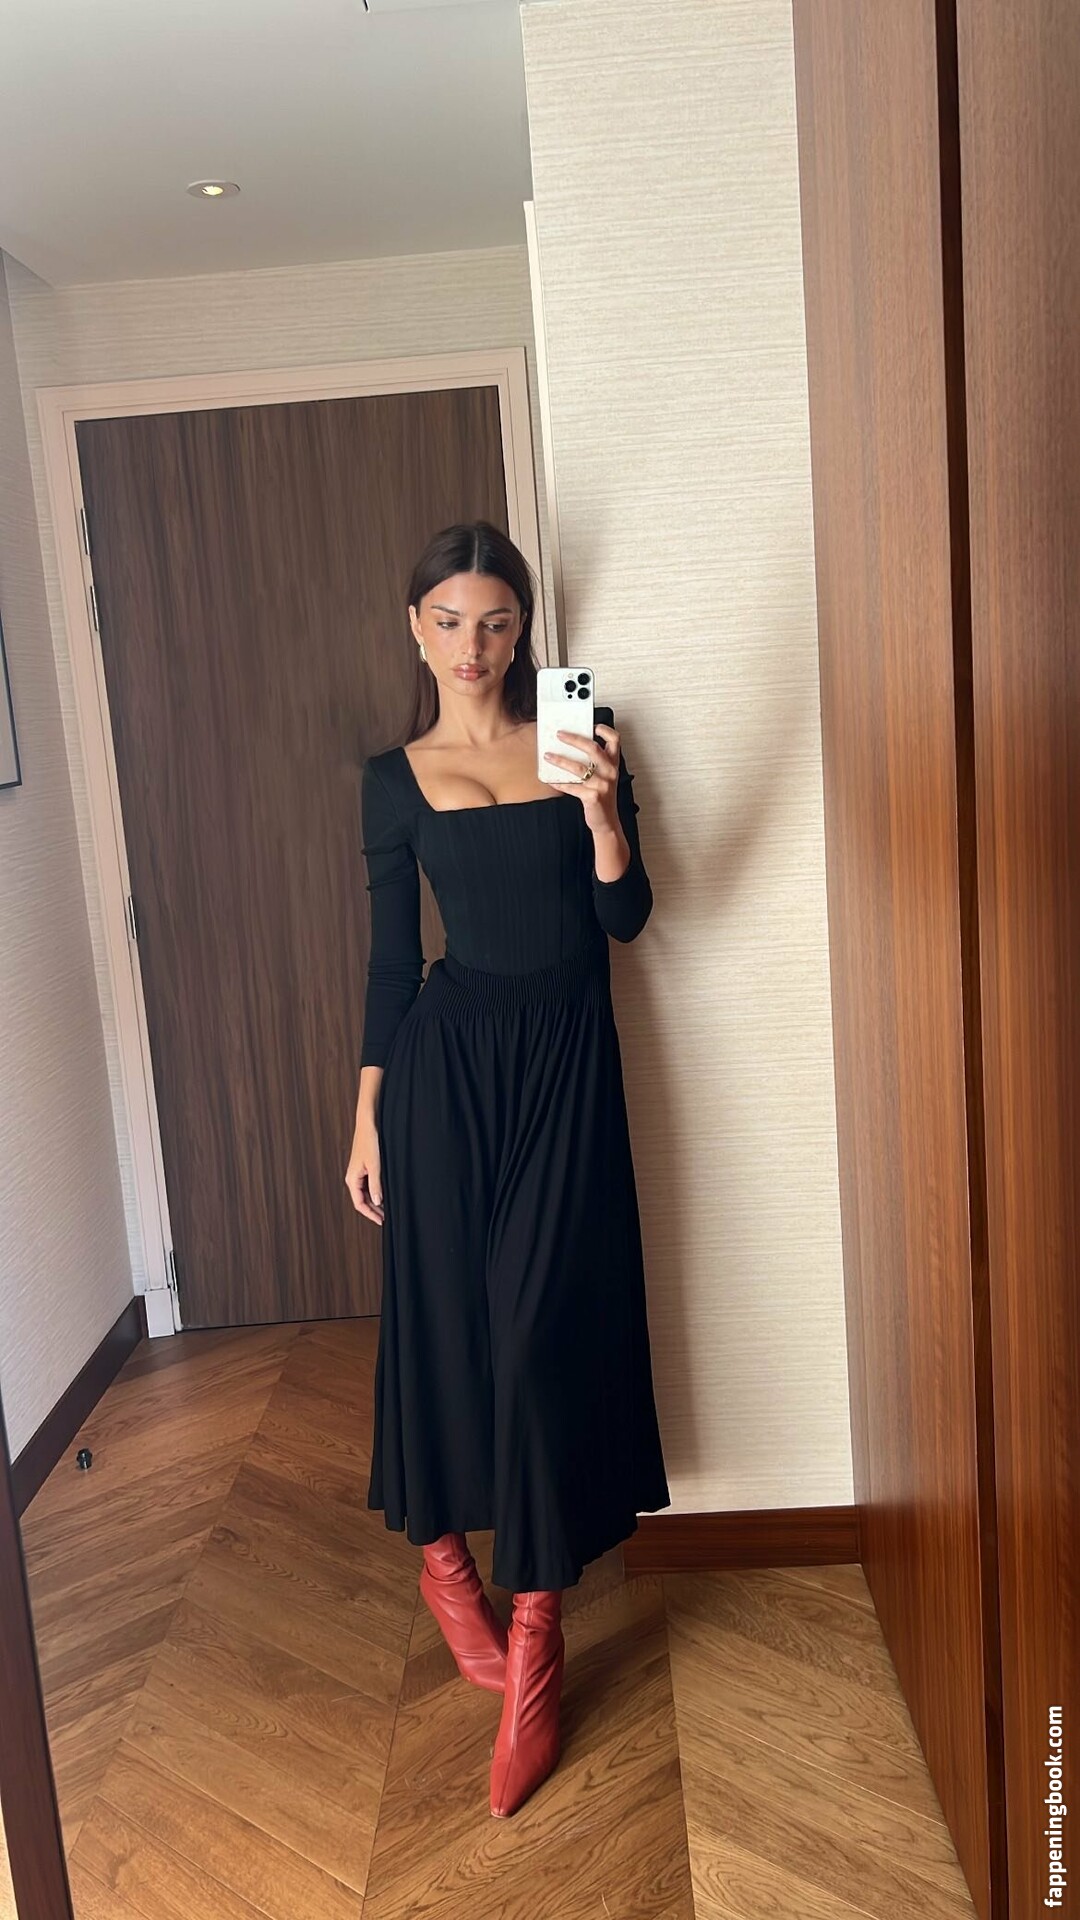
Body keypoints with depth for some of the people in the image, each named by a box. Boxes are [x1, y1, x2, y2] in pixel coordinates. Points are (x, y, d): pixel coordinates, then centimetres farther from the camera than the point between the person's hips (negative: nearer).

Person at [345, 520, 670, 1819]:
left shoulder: (582, 742, 3)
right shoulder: (394, 780, 3)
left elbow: (625, 918, -2)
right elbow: (391, 958, 5)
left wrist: (601, 807, -20)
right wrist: (366, 1115, 4)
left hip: (569, 1056, 0)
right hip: (451, 1055, 0)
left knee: (546, 1325, 0)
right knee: (445, 1311, 7)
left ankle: (534, 1628, 12)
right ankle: (443, 1550, 34)